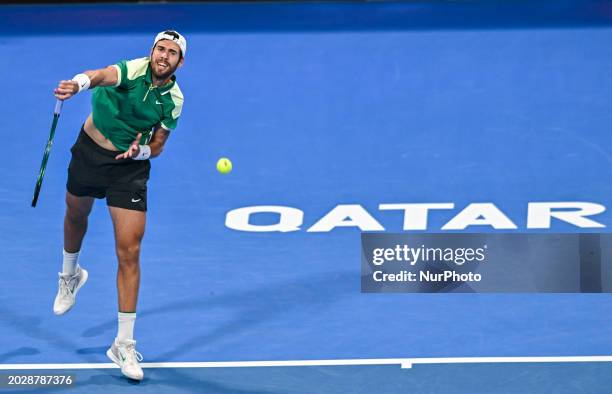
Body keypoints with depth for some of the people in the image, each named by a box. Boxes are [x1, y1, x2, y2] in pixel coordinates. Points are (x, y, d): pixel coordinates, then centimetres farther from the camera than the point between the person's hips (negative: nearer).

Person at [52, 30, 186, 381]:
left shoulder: (174, 100, -10)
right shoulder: (134, 70, -21)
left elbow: (157, 147, 2)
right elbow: (103, 76, -45)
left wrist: (140, 150, -21)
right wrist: (79, 83, -68)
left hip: (130, 167, 0)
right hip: (90, 152, 0)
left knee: (129, 251, -9)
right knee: (76, 216, 25)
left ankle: (124, 344, -3)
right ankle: (71, 275, 61)